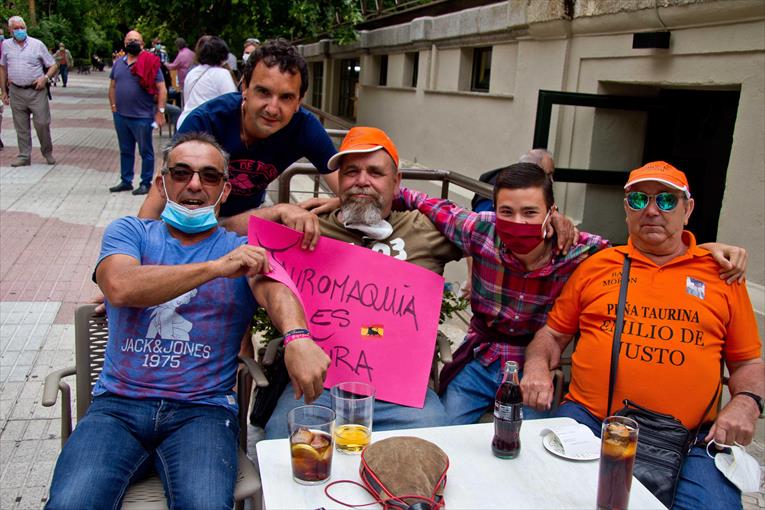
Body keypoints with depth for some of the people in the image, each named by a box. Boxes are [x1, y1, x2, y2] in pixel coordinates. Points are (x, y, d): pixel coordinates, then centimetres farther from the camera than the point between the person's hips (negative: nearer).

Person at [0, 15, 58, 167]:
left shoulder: (37, 44, 0)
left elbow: (53, 66, 3)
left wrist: (45, 78, -15)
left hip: (37, 91, -2)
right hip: (16, 93, 2)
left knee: (42, 123, -3)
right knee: (21, 127, 7)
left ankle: (47, 153, 16)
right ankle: (24, 156, 15)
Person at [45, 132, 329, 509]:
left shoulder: (244, 250, 10)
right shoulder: (129, 232, 11)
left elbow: (275, 290, -13)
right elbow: (120, 288, -11)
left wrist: (297, 336, -37)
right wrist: (216, 267, -18)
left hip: (204, 408, -1)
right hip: (118, 405, 1)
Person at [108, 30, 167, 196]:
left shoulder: (150, 63, -6)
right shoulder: (118, 63, 10)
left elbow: (162, 89, -9)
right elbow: (112, 86, 18)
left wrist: (160, 111, -14)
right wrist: (114, 106, 9)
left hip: (142, 117, -5)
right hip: (120, 116, 6)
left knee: (145, 152, 4)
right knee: (125, 151, 15)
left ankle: (146, 183, 13)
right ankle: (126, 181, 26)